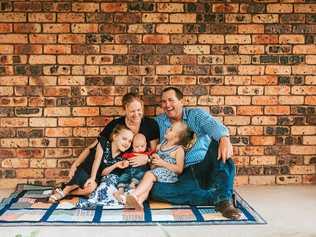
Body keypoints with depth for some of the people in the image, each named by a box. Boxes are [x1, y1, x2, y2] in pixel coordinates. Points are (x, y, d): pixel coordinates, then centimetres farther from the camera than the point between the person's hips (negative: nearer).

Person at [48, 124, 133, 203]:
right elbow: (97, 161, -19)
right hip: (85, 171, -3)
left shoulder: (120, 158, -4)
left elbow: (103, 173, -6)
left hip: (97, 178, 4)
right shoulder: (104, 143, -12)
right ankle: (65, 190, -15)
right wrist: (92, 178, -30)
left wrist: (116, 165, -20)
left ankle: (65, 193, -13)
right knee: (91, 186, -33)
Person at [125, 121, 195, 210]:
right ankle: (139, 201, -50)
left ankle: (134, 194, -45)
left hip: (169, 174, -6)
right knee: (148, 183, -27)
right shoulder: (161, 145, 20)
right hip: (155, 171, 6)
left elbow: (179, 169, -7)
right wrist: (153, 158, 6)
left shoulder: (179, 150, 0)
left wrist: (163, 163, -12)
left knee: (149, 174, -31)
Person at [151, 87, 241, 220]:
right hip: (183, 176, 2)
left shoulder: (196, 114, 6)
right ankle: (215, 197, -26)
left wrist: (224, 139, -39)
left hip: (206, 168, -1)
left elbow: (214, 126, -15)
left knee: (218, 142, -28)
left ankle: (224, 199, -35)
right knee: (156, 190, -28)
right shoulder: (159, 122, 15)